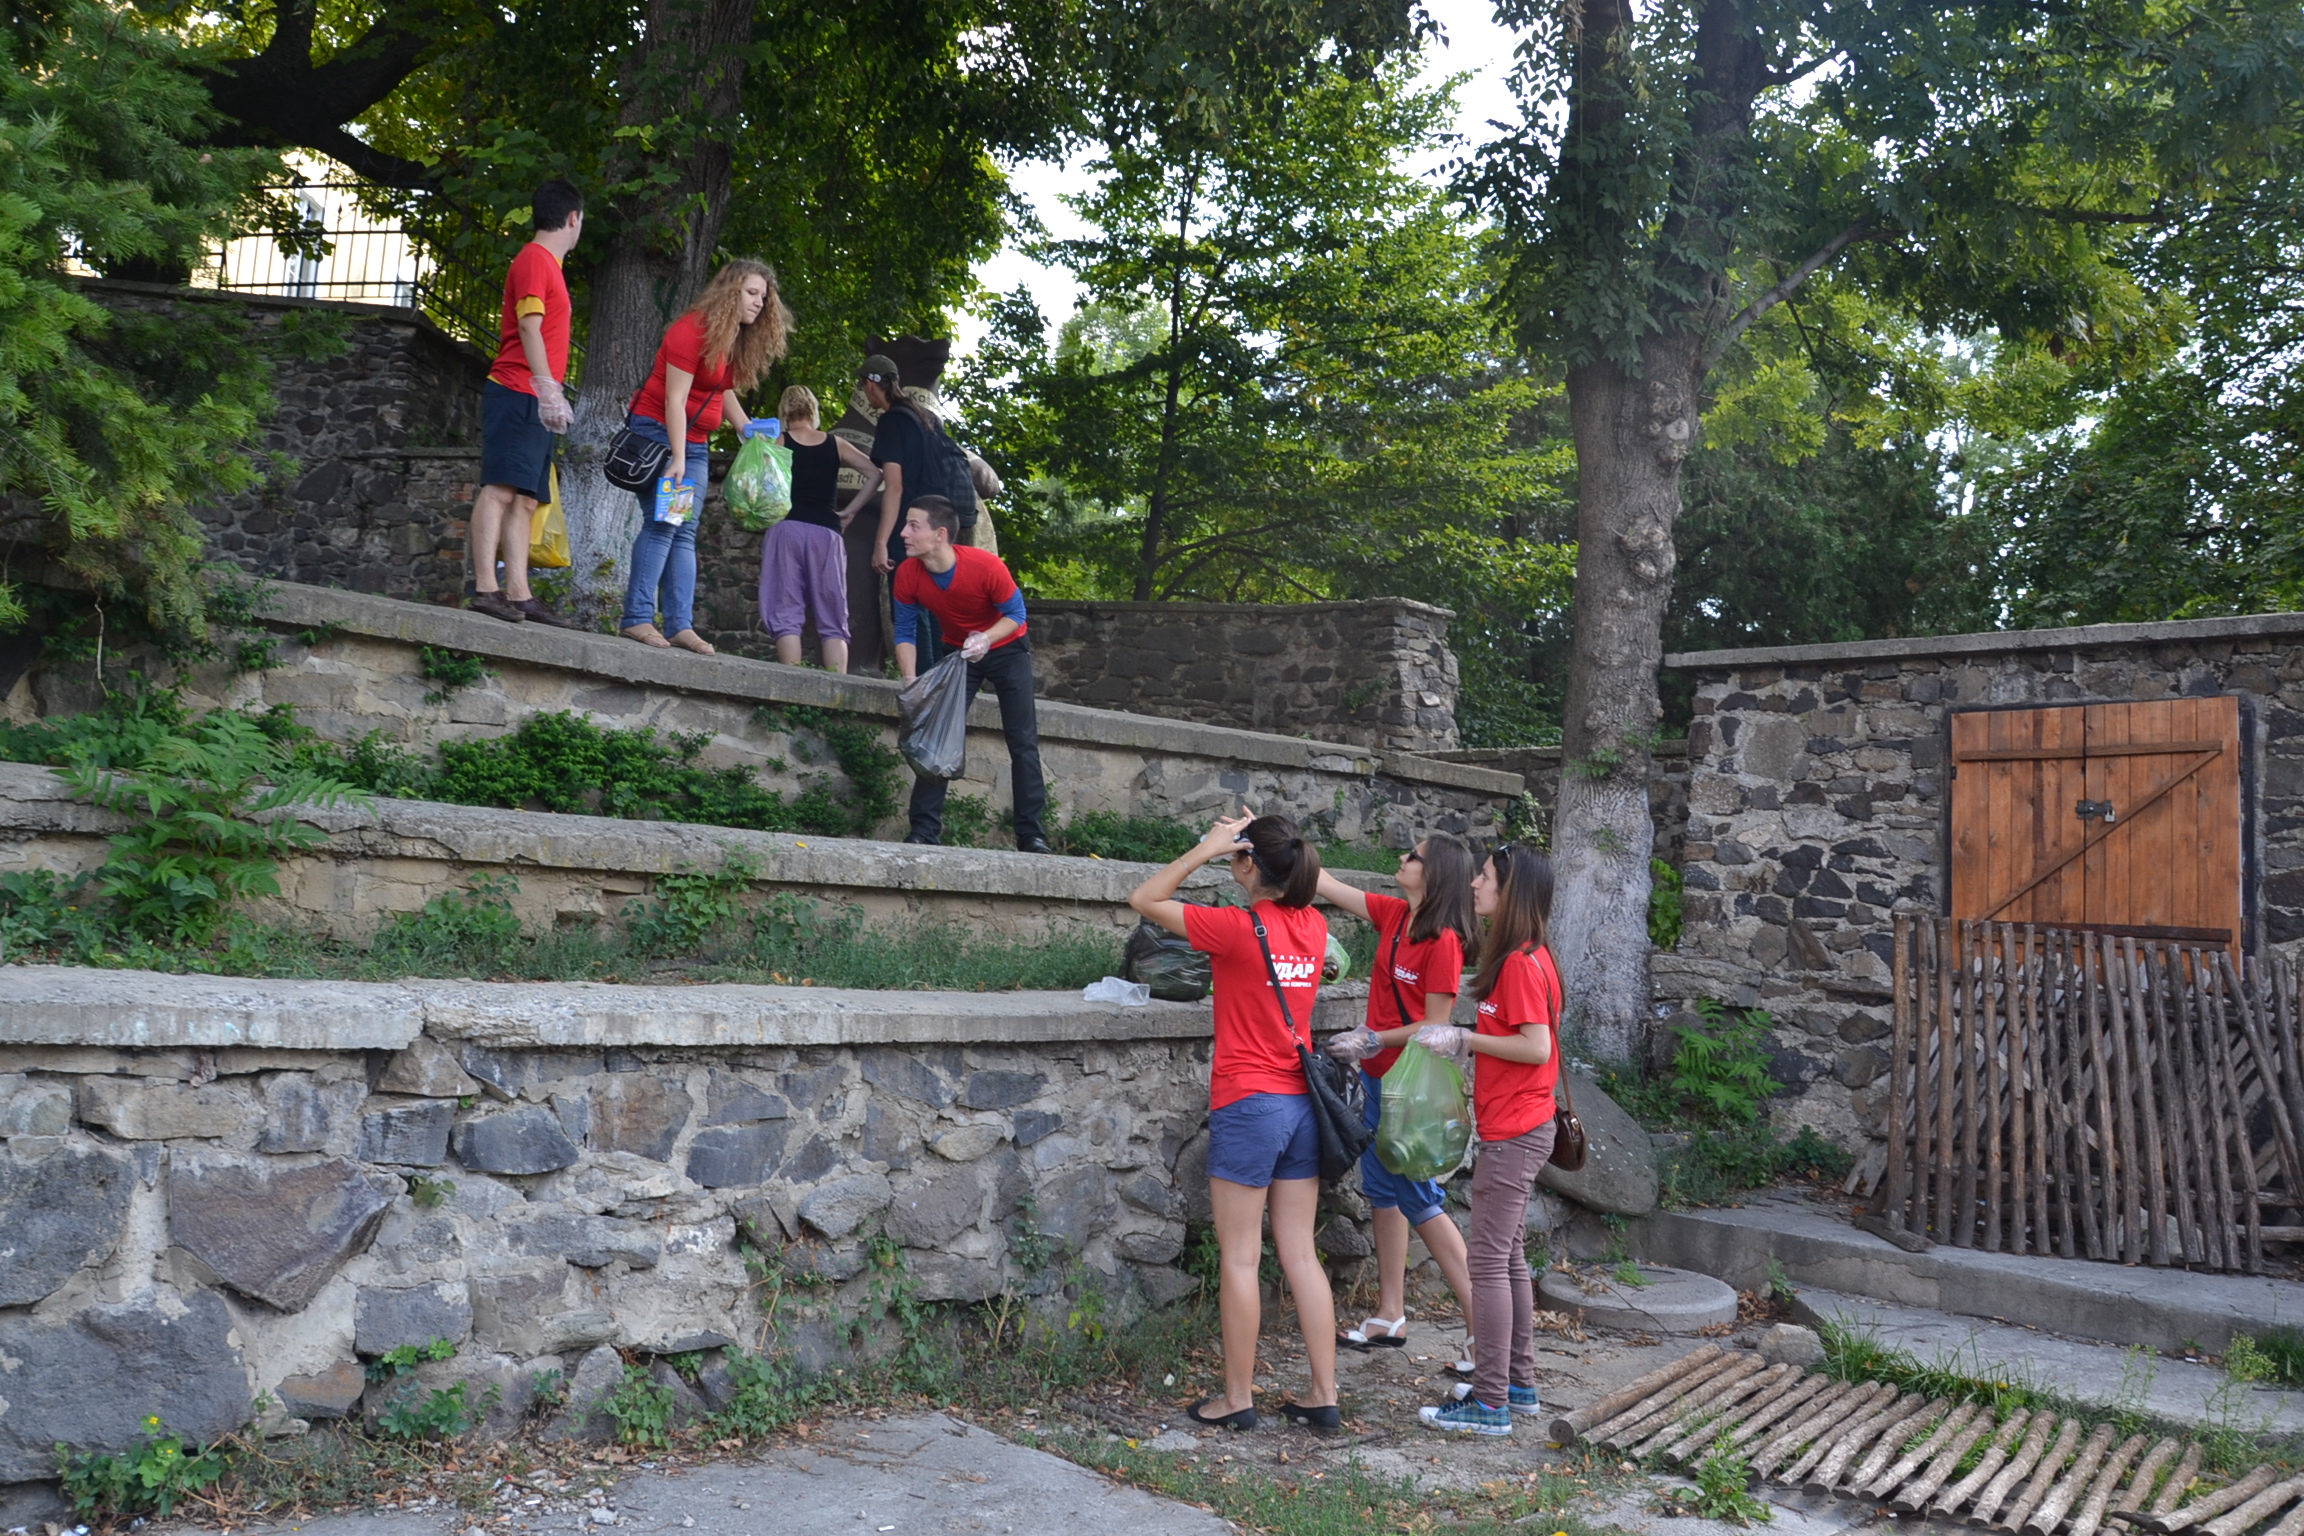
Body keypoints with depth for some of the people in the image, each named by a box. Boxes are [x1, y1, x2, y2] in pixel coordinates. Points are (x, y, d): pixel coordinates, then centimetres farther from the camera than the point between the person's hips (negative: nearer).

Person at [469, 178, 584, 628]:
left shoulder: (548, 264, 24)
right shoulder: (535, 259, -3)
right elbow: (529, 326, -15)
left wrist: (551, 393, 24)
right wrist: (547, 386, -24)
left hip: (533, 403, 10)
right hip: (519, 393, -10)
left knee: (525, 499, 3)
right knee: (501, 487, -15)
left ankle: (519, 594, 1)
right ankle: (486, 588, -20)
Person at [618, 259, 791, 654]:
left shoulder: (736, 342, 9)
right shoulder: (692, 331, -16)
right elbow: (674, 399, -20)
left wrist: (748, 430, 3)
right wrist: (677, 459, -24)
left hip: (694, 442, 8)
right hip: (657, 432, -8)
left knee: (686, 533, 1)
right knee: (662, 524, -16)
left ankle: (681, 626, -2)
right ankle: (637, 619, -16)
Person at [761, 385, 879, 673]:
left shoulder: (778, 441, 6)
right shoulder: (835, 444, 13)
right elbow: (875, 473, 7)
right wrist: (850, 511, 10)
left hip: (786, 528, -2)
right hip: (827, 532, 2)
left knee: (786, 614, -1)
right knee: (832, 619, 4)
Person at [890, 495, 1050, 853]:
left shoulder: (986, 567, -32)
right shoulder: (908, 575, -20)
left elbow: (1016, 613, -18)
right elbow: (905, 632, -10)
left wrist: (987, 638, -36)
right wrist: (910, 680, -24)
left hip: (1006, 649, -3)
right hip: (958, 653, 3)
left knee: (1023, 741, -5)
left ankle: (1031, 834, 0)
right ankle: (924, 830, -6)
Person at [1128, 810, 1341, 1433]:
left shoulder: (1238, 928, -16)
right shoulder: (1313, 927, 2)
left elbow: (1144, 899, -6)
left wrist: (1209, 847, -7)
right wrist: (1266, 843, 19)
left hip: (1248, 1105, -6)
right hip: (1301, 1102, 6)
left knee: (1239, 1258, 5)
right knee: (1300, 1253, 12)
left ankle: (1238, 1398, 14)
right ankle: (1324, 1397, 17)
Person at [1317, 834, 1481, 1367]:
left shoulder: (1443, 940, -17)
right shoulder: (1394, 914, 5)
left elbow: (1435, 1025, -16)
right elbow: (1328, 886, 10)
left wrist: (1374, 1040, -15)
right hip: (1381, 1075, 9)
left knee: (1418, 1199, -5)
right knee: (1383, 1189, 14)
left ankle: (1482, 1324, 3)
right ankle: (1390, 1317, 24)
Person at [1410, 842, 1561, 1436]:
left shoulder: (1522, 963, -18)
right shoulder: (1525, 957, 12)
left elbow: (1536, 1047, -23)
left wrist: (1464, 1039, -15)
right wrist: (1464, 1043, 7)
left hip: (1514, 1134, -10)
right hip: (1520, 1127, 10)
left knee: (1489, 1260, -5)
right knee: (1509, 1256, 17)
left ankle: (1490, 1403, 1)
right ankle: (1519, 1384, 26)